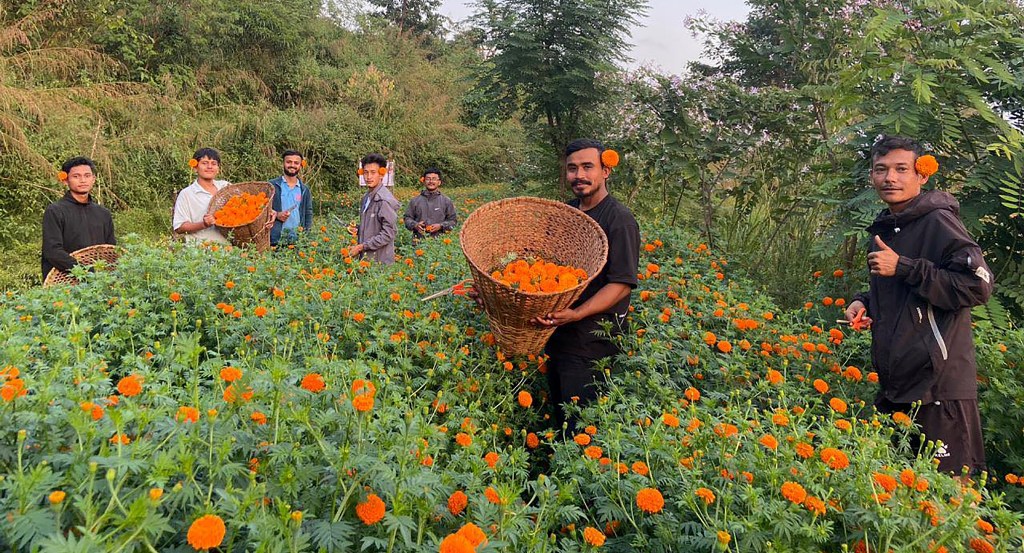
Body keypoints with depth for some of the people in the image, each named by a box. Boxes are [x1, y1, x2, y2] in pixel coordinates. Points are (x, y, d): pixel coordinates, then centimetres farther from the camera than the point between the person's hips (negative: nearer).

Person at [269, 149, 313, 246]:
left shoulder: (305, 190, 13)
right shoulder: (272, 185, 3)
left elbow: (308, 215, 13)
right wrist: (276, 214, -14)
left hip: (297, 240, 2)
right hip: (275, 240, -2)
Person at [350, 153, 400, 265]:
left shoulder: (385, 200, -15)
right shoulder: (366, 197, 11)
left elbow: (388, 234, -18)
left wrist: (362, 247, -16)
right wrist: (357, 229, 5)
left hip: (380, 260, -8)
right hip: (365, 257, 8)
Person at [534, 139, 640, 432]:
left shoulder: (619, 219, -12)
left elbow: (622, 284, -19)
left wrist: (576, 314, -30)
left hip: (593, 339, -8)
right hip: (556, 332, 8)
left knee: (580, 427, -1)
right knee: (559, 416, 19)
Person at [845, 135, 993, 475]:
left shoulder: (938, 221, -10)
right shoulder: (885, 229, 16)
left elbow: (977, 286, -20)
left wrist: (903, 267, -19)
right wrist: (865, 303, 9)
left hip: (939, 386, -8)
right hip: (894, 384, 9)